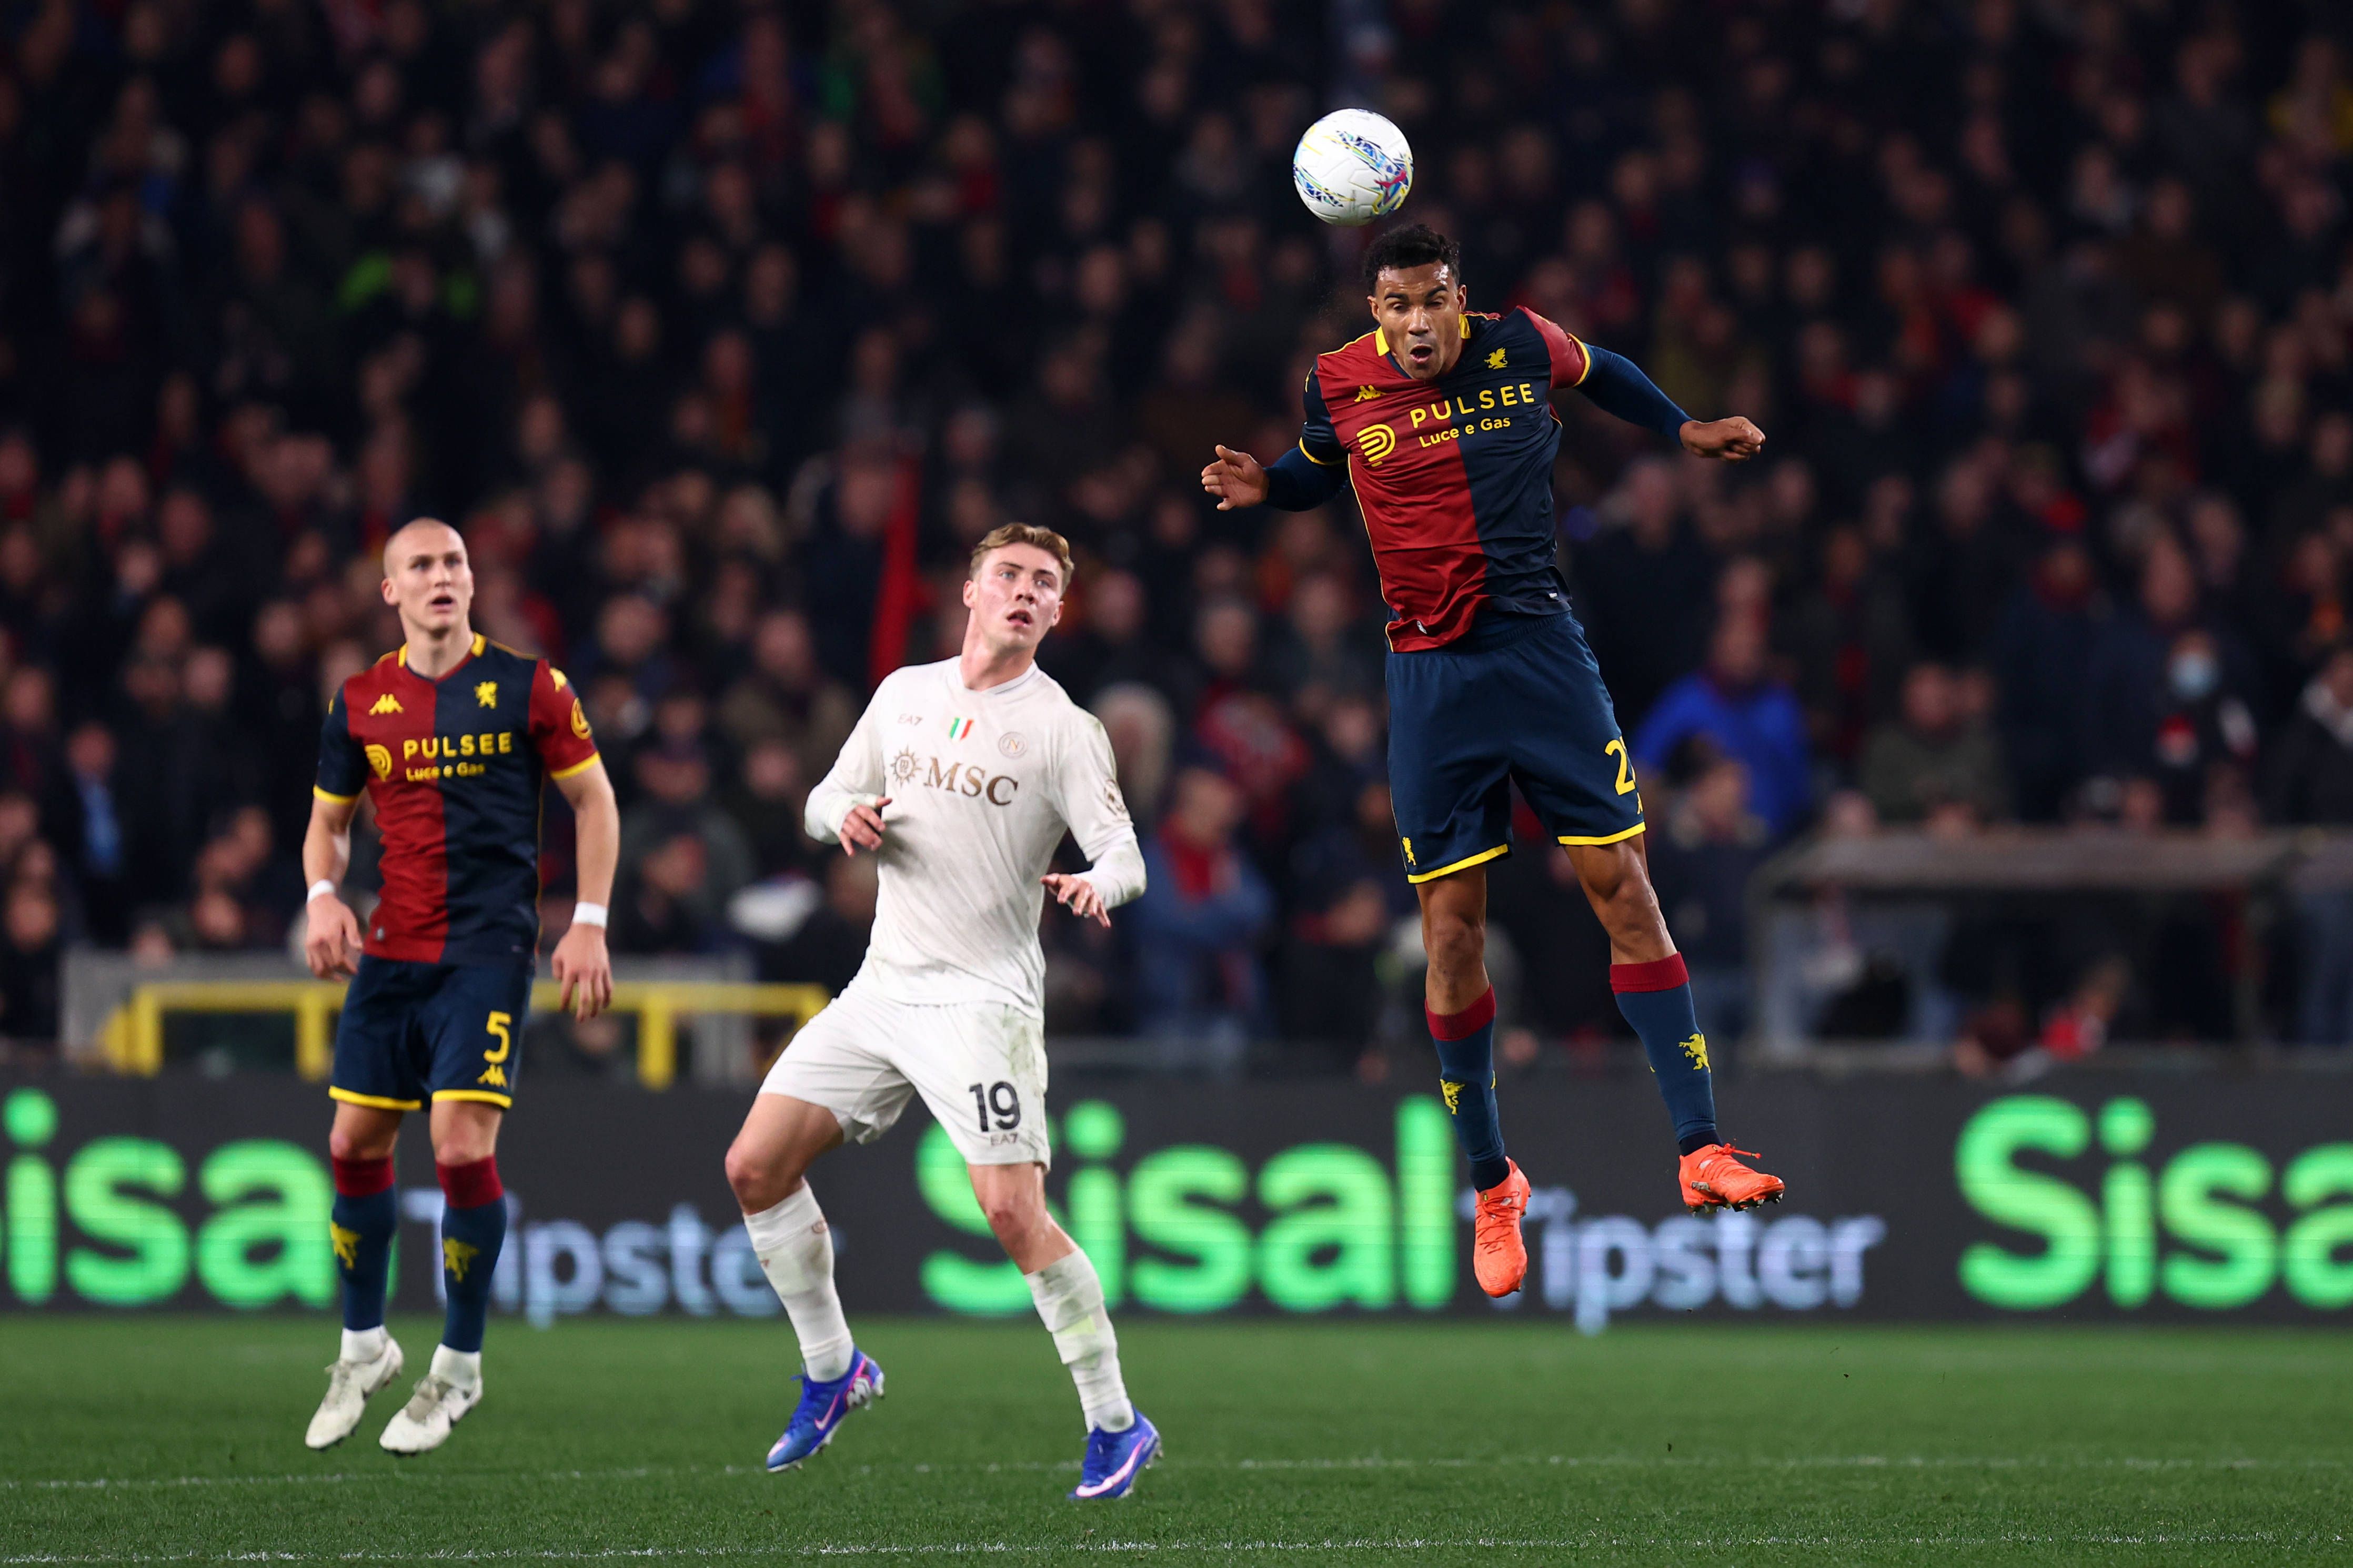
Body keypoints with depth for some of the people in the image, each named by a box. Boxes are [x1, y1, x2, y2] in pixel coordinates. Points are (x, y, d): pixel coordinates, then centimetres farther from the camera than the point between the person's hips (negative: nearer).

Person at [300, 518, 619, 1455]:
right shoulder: (360, 702, 6)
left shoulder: (526, 687, -2)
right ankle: (364, 1349, 26)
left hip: (489, 951, -4)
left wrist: (589, 923, -3)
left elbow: (594, 800, 4)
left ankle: (459, 1367, 3)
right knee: (355, 1145, 5)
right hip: (390, 951, 4)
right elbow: (328, 819, 18)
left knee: (463, 1148, -14)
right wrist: (323, 897, -2)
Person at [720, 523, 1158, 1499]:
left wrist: (1099, 885, -34)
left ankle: (1115, 1426, -7)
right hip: (882, 983, 6)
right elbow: (825, 802, 18)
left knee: (1012, 1211, -18)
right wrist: (845, 815, -6)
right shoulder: (904, 694, 12)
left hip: (982, 998, -6)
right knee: (755, 1167, 0)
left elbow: (1122, 847, -11)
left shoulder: (1063, 729, -4)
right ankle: (832, 1372, 18)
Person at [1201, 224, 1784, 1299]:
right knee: (1451, 928, -1)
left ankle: (1700, 1150, -6)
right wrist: (1261, 485, -1)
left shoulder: (1522, 349, -2)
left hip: (1539, 647, 0)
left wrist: (1684, 429, 18)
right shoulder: (1338, 386, -3)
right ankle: (1490, 1185, 14)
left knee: (1623, 888, -7)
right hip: (1430, 676, 0)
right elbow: (1318, 470, 19)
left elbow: (1600, 371, 21)